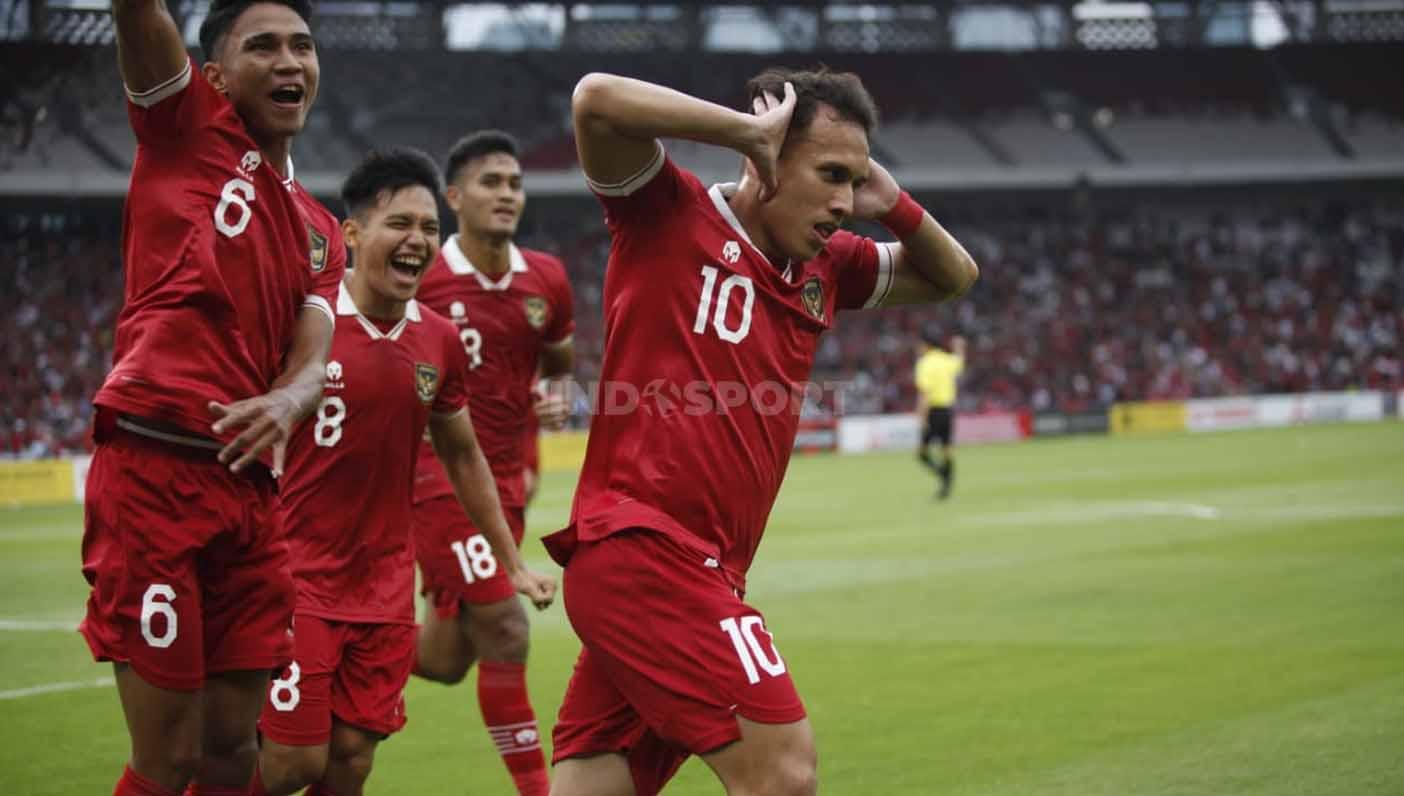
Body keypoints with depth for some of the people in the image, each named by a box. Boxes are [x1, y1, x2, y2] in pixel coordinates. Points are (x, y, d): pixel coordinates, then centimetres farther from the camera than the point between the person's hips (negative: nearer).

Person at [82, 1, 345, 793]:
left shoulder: (320, 230, 21)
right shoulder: (187, 126, 7)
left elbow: (312, 361, 5)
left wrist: (285, 404, -16)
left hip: (249, 489, 6)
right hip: (154, 472, -6)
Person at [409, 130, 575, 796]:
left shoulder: (546, 280, 3)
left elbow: (558, 361, 19)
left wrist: (556, 400, -1)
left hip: (505, 483, 6)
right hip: (435, 477, -6)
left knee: (445, 659, 10)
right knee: (504, 632, -14)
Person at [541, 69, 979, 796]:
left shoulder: (823, 266, 17)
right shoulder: (671, 216, -4)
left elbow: (951, 278, 29)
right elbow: (597, 98, -20)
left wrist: (893, 206, 10)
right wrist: (747, 130, -15)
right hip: (643, 546, -8)